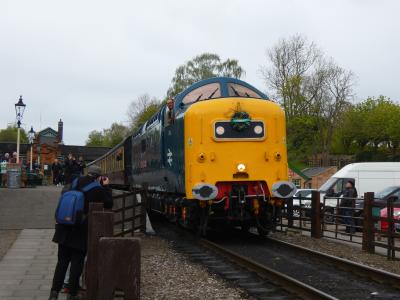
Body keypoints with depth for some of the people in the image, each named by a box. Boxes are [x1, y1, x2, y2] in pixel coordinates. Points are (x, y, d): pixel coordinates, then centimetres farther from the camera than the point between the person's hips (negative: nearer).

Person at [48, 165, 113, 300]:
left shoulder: (76, 182, 2)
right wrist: (106, 186, 7)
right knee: (77, 263, 6)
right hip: (81, 231, -4)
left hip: (65, 229, 4)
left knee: (62, 261, 13)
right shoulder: (98, 188, -11)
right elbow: (108, 204, 0)